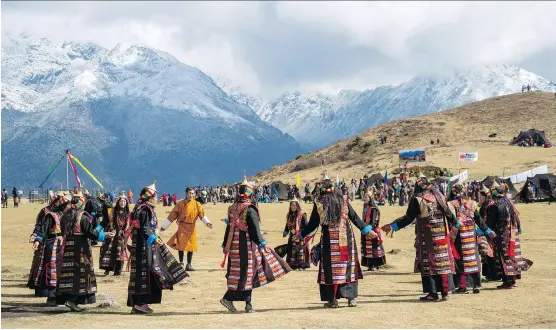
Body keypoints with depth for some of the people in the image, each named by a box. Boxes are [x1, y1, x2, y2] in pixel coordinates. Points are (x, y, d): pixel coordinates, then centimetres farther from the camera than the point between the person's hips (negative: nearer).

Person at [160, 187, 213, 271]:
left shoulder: (197, 204, 2)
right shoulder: (181, 204, -1)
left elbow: (202, 214, -10)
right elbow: (172, 215, 2)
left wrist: (207, 222, -30)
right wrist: (164, 226, 5)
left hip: (192, 228, 2)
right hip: (182, 227, -2)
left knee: (191, 247, 6)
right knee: (181, 245, -9)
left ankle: (189, 265, 17)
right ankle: (181, 264, 2)